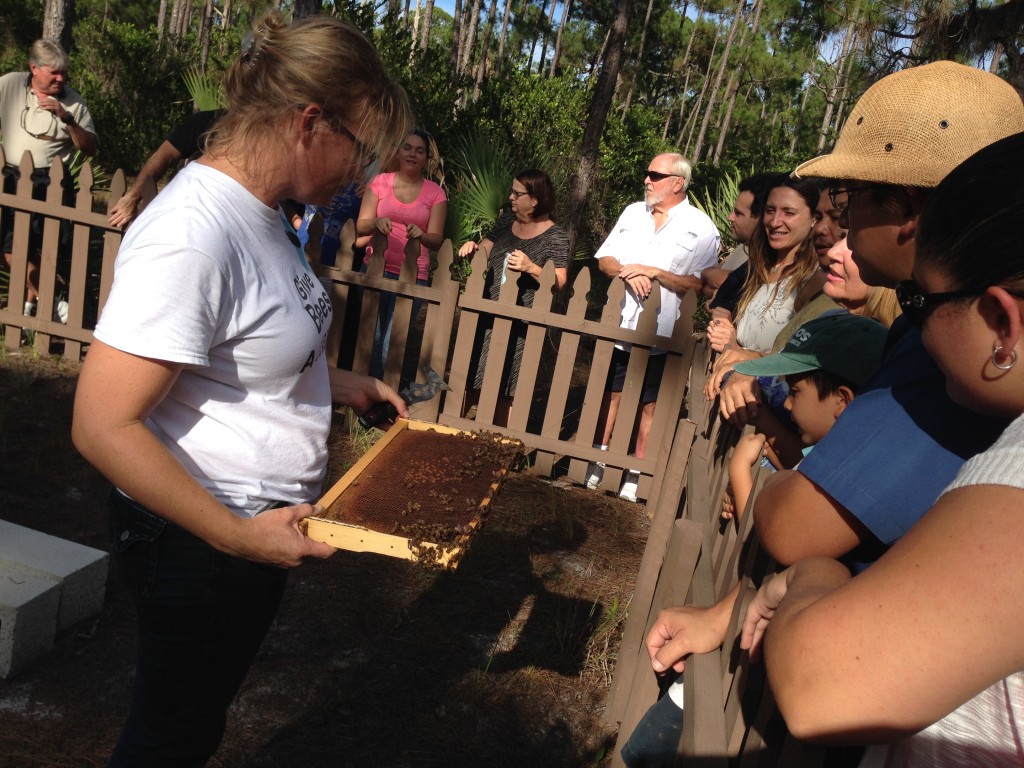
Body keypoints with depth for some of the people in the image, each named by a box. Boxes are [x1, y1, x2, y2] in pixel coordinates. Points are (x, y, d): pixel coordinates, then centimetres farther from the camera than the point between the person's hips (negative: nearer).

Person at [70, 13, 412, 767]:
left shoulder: (262, 213, 1)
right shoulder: (191, 234, -28)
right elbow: (104, 426, -28)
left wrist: (340, 383, 6)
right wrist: (236, 535, -25)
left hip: (257, 523, 8)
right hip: (199, 536, -8)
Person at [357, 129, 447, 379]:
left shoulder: (434, 193, 4)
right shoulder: (380, 182, 6)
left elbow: (437, 238, -1)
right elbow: (360, 226, 2)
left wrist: (421, 235, -23)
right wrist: (376, 223, -21)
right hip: (375, 269, 1)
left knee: (392, 349, -5)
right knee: (370, 339, -1)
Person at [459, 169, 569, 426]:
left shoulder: (555, 236, -6)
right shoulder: (506, 220, 11)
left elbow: (560, 282, -10)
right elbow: (485, 252, 16)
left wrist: (531, 267, -25)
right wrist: (474, 248, -6)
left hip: (518, 324, -5)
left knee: (505, 390, 2)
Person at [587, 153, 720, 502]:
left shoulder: (701, 228, -5)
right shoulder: (633, 212, 11)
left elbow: (700, 285, -11)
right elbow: (604, 259, 9)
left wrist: (654, 272, -18)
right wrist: (627, 272, -12)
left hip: (661, 336, -4)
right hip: (619, 326, 4)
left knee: (651, 405, 6)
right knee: (610, 394, 12)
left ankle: (636, 473, 19)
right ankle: (598, 463, 26)